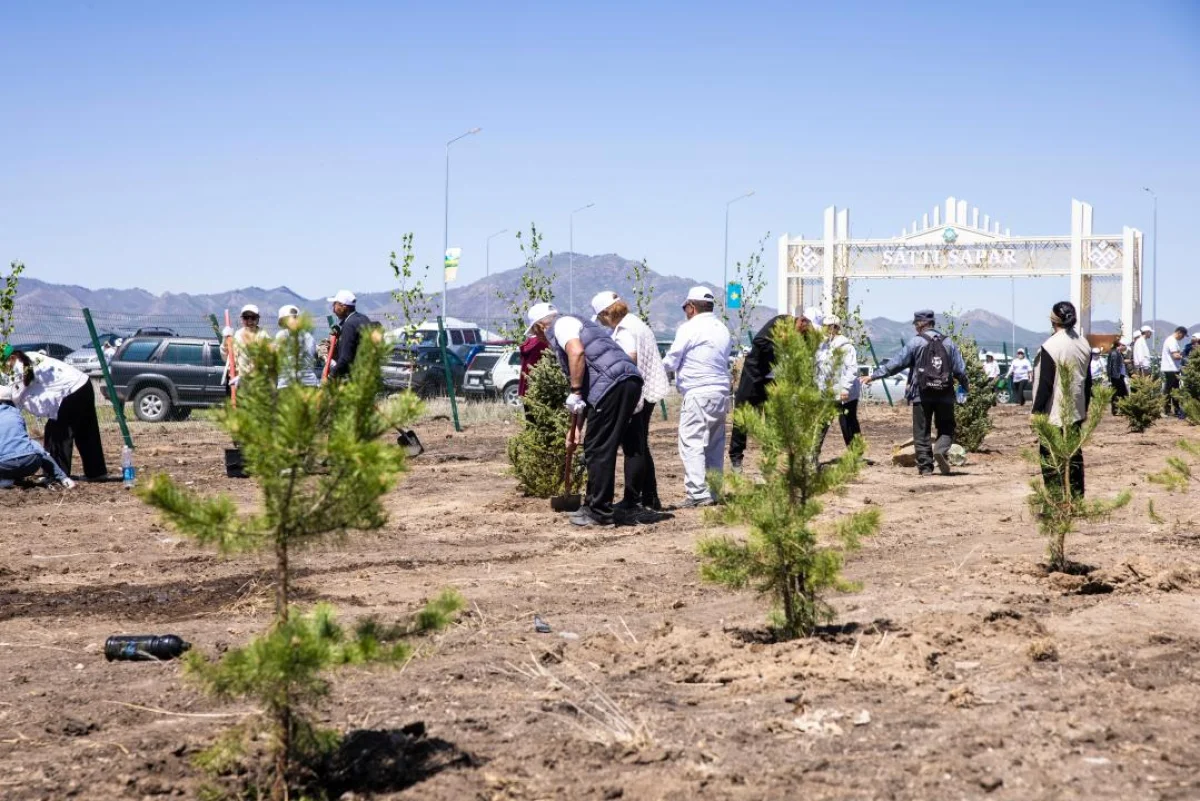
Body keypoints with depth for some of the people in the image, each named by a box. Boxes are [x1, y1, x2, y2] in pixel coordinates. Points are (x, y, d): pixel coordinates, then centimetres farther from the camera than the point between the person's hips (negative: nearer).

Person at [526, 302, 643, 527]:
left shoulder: (560, 325, 5)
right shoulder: (578, 323, 34)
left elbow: (577, 352, -17)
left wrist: (575, 392, -11)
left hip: (611, 385, -10)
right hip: (631, 382, 10)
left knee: (598, 451, -2)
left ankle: (599, 513, 2)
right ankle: (594, 505, 26)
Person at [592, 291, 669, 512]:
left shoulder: (624, 329, -14)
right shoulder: (635, 323, 17)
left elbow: (630, 357, -28)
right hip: (646, 393, 10)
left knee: (633, 447, -5)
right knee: (640, 446, 15)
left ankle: (631, 500, -2)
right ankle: (650, 499, 19)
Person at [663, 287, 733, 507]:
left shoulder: (689, 329, -7)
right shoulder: (723, 330, 14)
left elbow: (670, 362, -4)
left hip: (698, 393, -8)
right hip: (722, 391, 8)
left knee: (692, 443, -6)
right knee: (715, 445, 13)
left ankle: (698, 493, -13)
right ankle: (715, 491, 16)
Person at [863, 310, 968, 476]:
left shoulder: (916, 342, -3)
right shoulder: (948, 342, 7)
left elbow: (896, 363, -5)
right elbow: (960, 369, 8)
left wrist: (873, 375, 0)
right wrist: (965, 387, 26)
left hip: (922, 395, -2)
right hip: (945, 395, 2)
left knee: (922, 432, 5)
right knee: (946, 428, 11)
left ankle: (925, 466, 3)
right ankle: (941, 450, -18)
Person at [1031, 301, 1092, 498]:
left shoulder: (1050, 347, -17)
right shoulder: (1084, 345, 7)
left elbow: (1045, 383, -17)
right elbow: (1087, 381, 13)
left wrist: (1037, 411, -10)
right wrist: (1085, 407, 21)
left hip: (1054, 414, -7)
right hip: (1076, 412, 7)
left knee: (1050, 460, -2)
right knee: (1074, 456, 13)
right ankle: (1076, 497, 17)